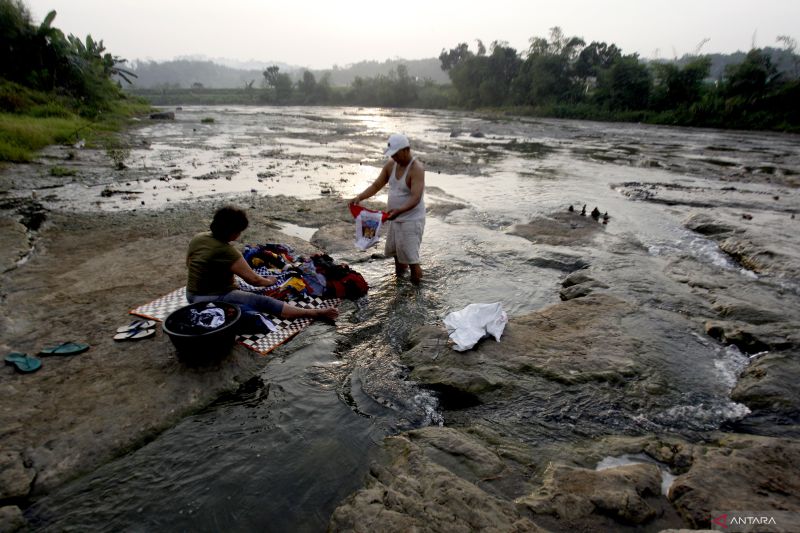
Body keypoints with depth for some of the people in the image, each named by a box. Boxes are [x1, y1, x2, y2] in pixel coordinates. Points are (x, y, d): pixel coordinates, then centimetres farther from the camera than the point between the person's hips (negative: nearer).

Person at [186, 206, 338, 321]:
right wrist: (269, 281, 2)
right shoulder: (226, 251, -24)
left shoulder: (197, 238, 0)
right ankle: (316, 313, -20)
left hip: (192, 296, 9)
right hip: (214, 300, -9)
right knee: (264, 302, -16)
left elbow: (189, 265, 18)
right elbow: (253, 279, -18)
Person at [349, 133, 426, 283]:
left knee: (410, 257, -8)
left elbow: (416, 198, -30)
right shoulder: (391, 165, 1)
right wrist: (359, 197, -12)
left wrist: (399, 210, -47)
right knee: (394, 251, 21)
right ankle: (399, 273, 47)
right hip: (396, 218, 8)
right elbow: (376, 185, 5)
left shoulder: (416, 169, -21)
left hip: (411, 219, -8)